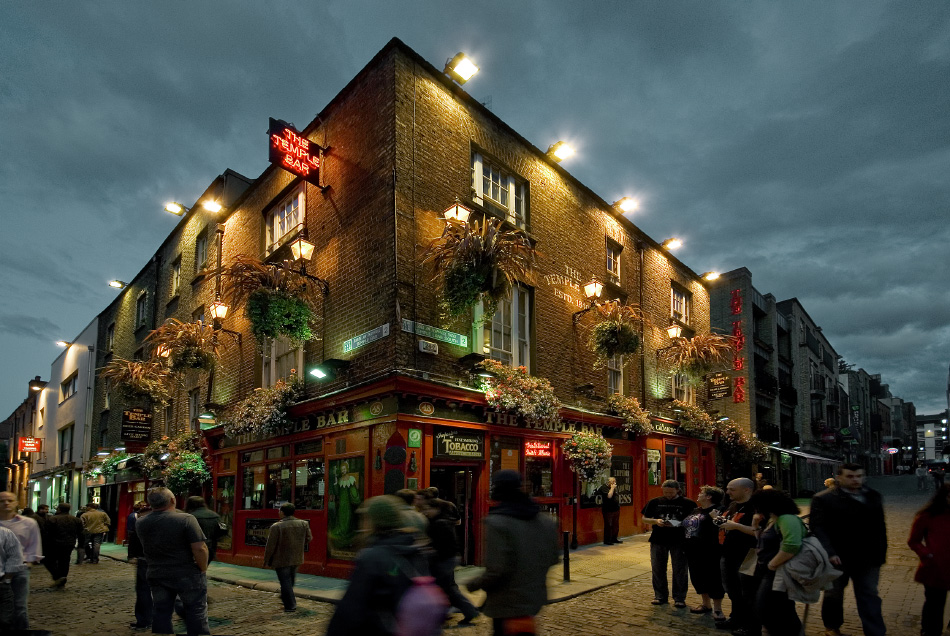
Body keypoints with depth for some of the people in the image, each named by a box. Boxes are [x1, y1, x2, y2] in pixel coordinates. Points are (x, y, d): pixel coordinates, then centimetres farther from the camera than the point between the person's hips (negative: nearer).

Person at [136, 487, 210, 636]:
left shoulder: (140, 523, -1)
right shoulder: (185, 519, -17)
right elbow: (200, 549, -19)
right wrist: (203, 569, -5)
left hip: (156, 576, 4)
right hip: (188, 575, -4)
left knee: (160, 615, 14)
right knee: (196, 614, 7)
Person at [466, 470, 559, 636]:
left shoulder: (496, 522, -21)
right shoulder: (546, 521, 1)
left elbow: (497, 570, -23)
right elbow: (552, 559, 8)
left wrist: (475, 584, -6)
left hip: (508, 602, -7)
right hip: (535, 596, 7)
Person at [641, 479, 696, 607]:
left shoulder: (688, 503, -1)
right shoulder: (654, 502, 6)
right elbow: (644, 519, 9)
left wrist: (681, 524, -19)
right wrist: (655, 521, -11)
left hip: (679, 540, -2)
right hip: (658, 540, 2)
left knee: (680, 570, 5)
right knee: (658, 569, 10)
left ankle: (679, 598, 18)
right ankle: (660, 596, 24)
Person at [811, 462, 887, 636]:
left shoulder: (873, 496, 7)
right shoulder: (823, 499, -11)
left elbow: (880, 527, 12)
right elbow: (818, 527, -16)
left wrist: (881, 552, 8)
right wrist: (829, 553, -25)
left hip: (867, 559, 3)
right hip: (837, 558, -3)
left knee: (869, 596, 6)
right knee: (834, 594, 14)